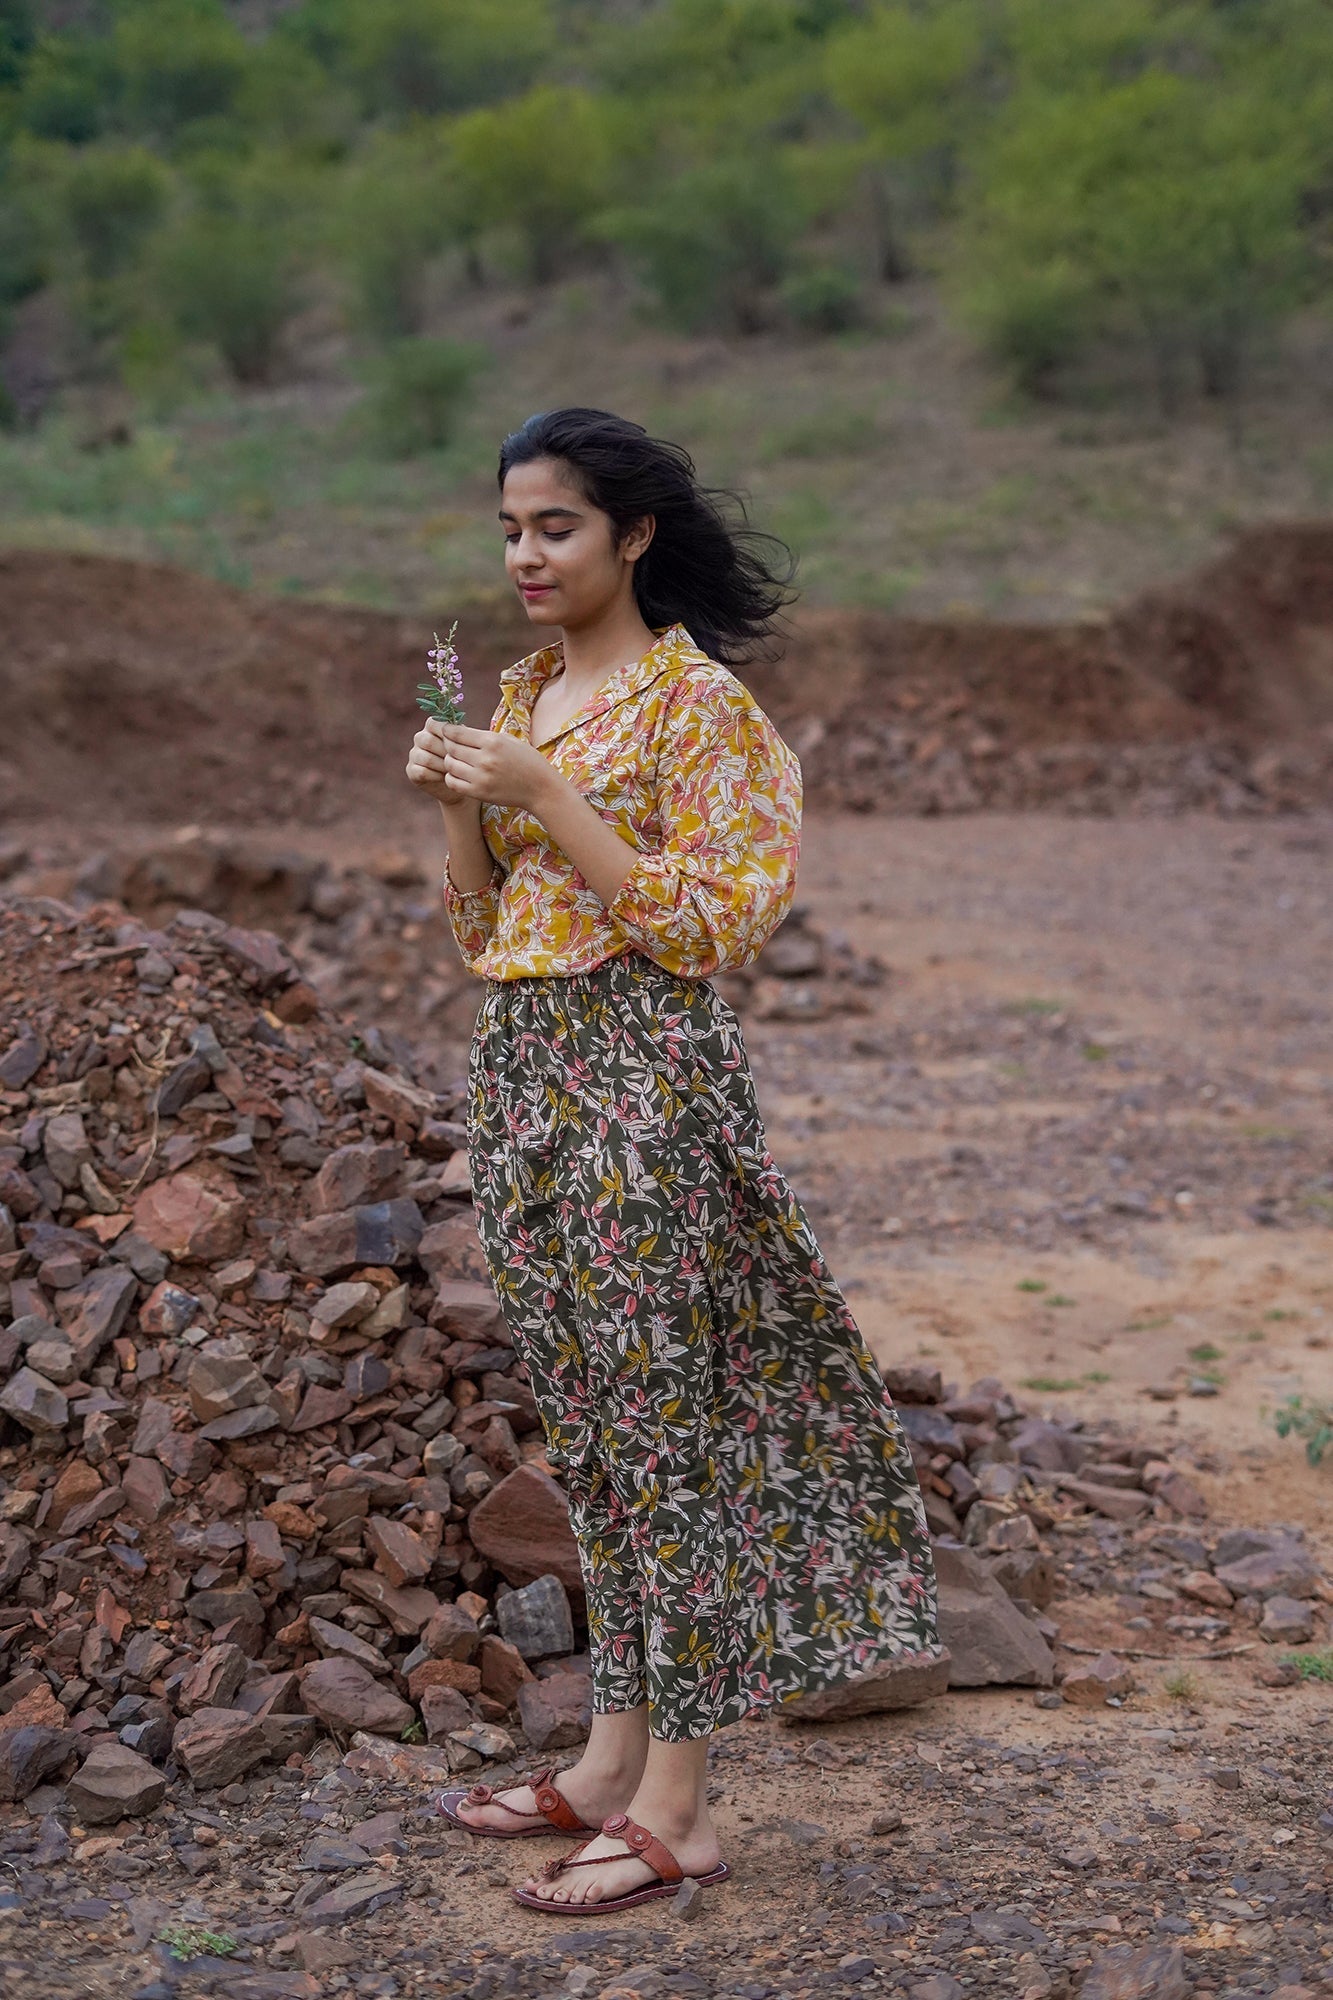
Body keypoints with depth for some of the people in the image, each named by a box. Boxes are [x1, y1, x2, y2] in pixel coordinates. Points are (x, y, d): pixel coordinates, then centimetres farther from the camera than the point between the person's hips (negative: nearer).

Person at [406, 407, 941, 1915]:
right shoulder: (523, 696, 13)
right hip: (521, 1069, 8)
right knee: (587, 1427, 13)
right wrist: (458, 806, -3)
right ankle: (613, 1757, 24)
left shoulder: (699, 704, -9)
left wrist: (543, 798, -19)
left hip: (645, 1078, -8)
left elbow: (700, 927, -16)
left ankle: (674, 1807, 5)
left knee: (665, 1424, -3)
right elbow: (482, 929, 15)